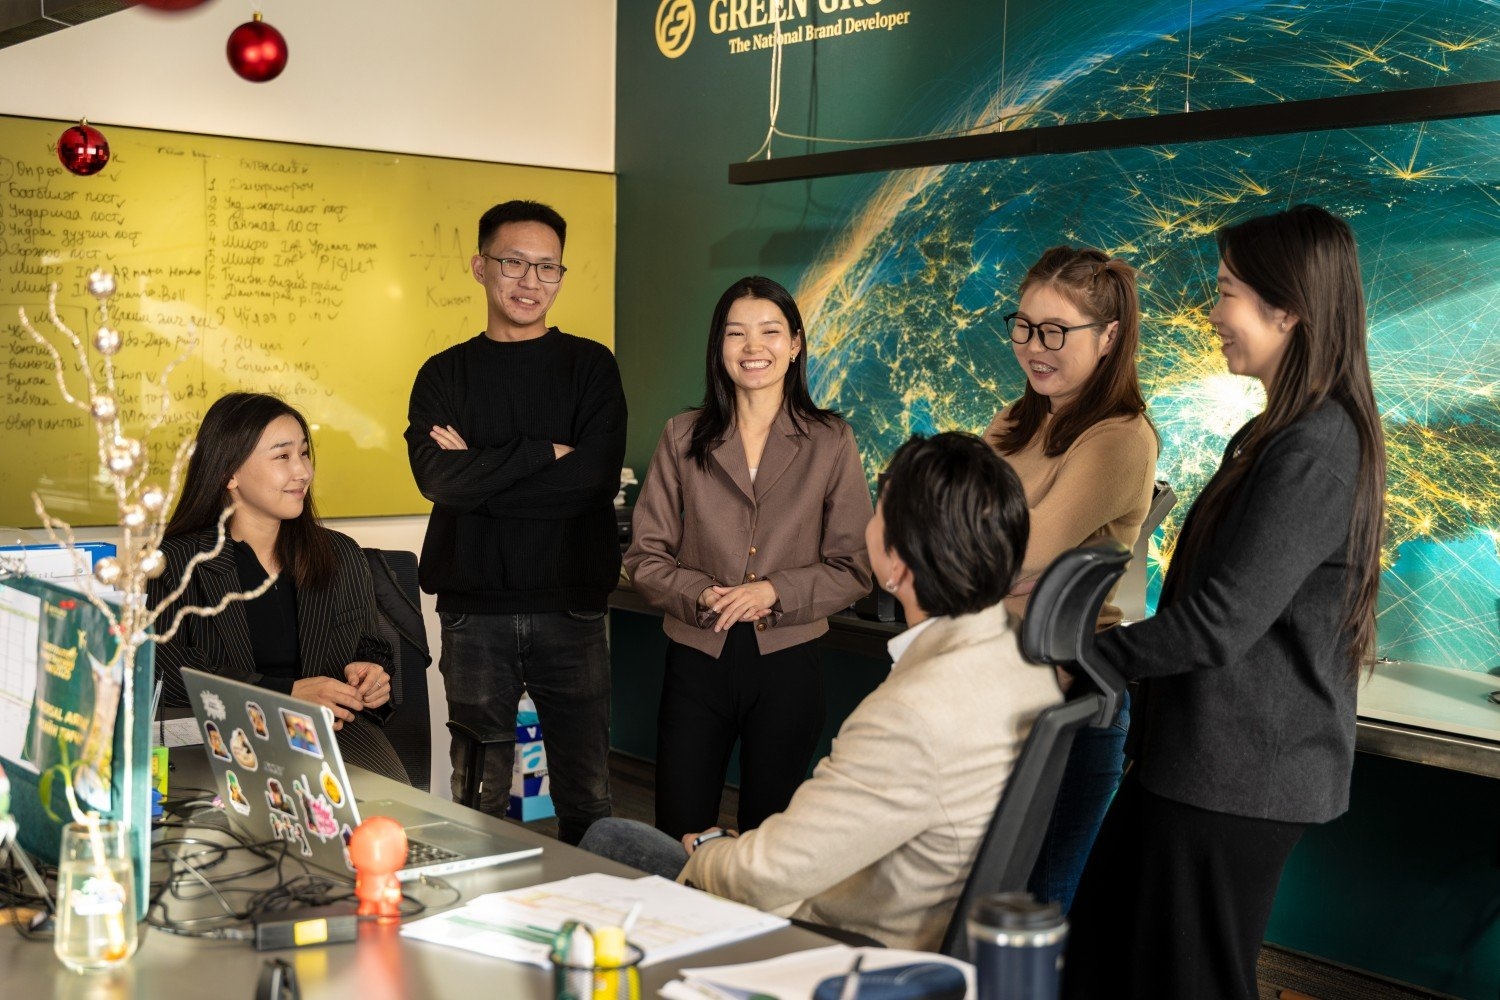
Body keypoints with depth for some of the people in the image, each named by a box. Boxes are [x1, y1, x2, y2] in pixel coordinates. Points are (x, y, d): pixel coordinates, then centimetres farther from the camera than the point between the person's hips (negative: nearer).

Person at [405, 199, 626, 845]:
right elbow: (437, 477, -9)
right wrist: (545, 453, -10)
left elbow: (596, 477, -10)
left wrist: (479, 474, -9)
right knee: (476, 798, 6)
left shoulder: (591, 366, 6)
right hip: (474, 612, 1)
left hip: (570, 606, -1)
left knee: (586, 795, 6)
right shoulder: (445, 374, 9)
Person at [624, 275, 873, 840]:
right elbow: (645, 556, 3)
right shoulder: (683, 438, 4)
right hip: (696, 661, 1)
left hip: (787, 665, -1)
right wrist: (701, 595, -15)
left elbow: (854, 570, -1)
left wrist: (775, 591, -16)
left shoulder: (831, 443, 1)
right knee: (678, 844, 6)